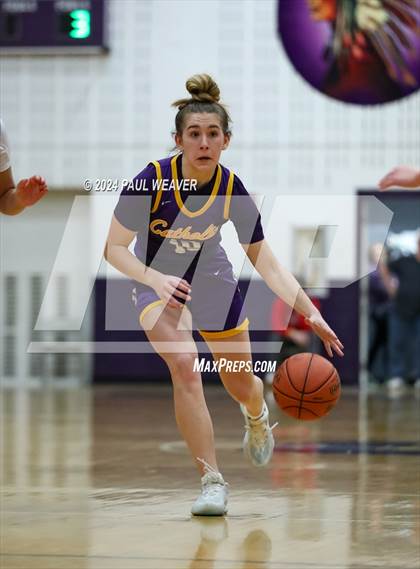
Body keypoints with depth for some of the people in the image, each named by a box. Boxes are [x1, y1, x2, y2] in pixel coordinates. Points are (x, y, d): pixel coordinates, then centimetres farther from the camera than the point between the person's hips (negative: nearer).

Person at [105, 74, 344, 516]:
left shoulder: (233, 190, -22)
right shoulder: (151, 181, -28)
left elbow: (269, 267, -16)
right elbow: (114, 249, -20)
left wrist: (311, 315, -25)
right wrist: (156, 279, -38)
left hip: (210, 277, 3)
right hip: (157, 280, -2)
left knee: (240, 384, 12)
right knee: (185, 366, -27)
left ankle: (257, 417, 52)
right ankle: (211, 481, -20)